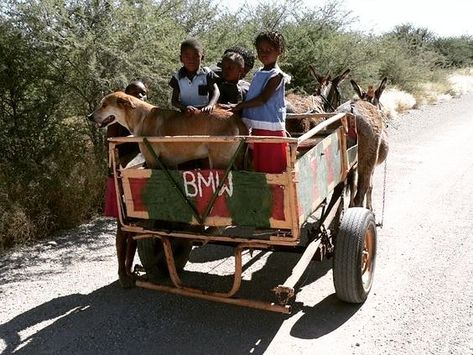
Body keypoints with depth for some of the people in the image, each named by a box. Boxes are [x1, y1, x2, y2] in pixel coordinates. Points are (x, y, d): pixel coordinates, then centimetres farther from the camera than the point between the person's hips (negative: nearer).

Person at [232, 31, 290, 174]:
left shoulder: (277, 75, -11)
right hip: (257, 129, 8)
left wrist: (239, 106, -17)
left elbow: (262, 99, -19)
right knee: (259, 168, 16)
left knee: (273, 169, 0)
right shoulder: (259, 73, 13)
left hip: (271, 129, -8)